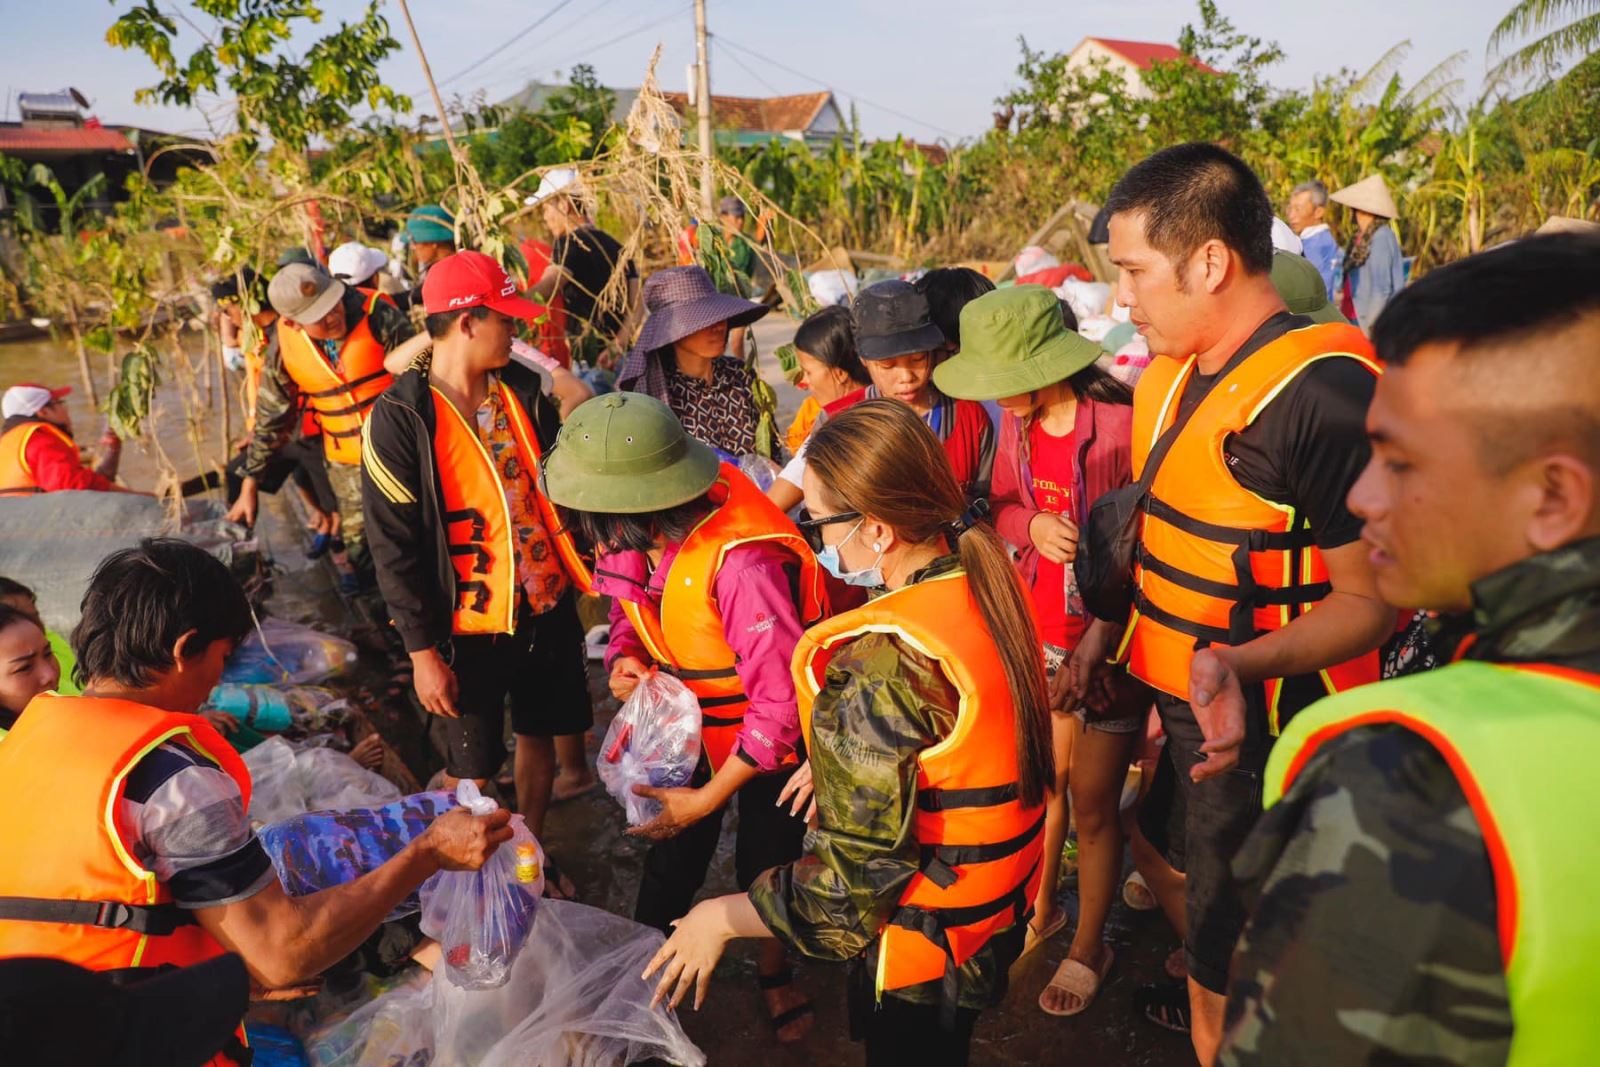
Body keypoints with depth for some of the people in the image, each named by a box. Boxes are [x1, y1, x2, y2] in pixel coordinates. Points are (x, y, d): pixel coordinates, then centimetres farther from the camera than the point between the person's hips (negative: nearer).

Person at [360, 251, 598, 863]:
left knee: (539, 735, 19)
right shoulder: (400, 417, -15)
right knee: (472, 768, 9)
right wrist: (422, 650, -13)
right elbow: (393, 546, -13)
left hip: (548, 606, 5)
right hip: (470, 626, -5)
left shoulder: (524, 390, 1)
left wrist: (587, 570, 9)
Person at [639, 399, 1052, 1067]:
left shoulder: (881, 666, -33)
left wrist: (721, 918, -16)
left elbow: (857, 876, -28)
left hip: (924, 946, -7)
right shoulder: (984, 581, -8)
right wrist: (840, 761, 11)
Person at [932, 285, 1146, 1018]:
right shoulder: (1017, 421, -2)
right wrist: (1033, 526, -14)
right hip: (1036, 631, 6)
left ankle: (1089, 948, 32)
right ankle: (1040, 908, 44)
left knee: (1092, 802, 9)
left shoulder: (1120, 424, -22)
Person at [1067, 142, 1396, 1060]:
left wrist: (1241, 664, -35)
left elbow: (1370, 599, -21)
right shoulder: (1173, 378, 5)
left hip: (1259, 739, -8)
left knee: (1229, 988, 7)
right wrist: (1110, 629, 12)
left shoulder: (1323, 391, -23)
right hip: (1177, 708, 8)